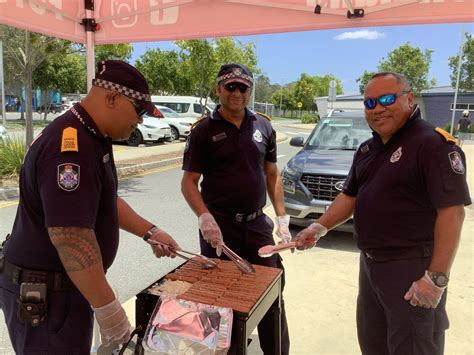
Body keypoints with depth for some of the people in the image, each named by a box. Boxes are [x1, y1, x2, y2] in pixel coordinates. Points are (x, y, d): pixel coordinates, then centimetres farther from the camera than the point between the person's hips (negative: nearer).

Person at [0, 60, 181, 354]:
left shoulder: (93, 139, 7)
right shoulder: (70, 147, -27)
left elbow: (105, 201, 17)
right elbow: (69, 236, -31)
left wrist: (150, 231, 11)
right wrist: (108, 308, -25)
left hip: (65, 284, 10)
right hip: (41, 294, -10)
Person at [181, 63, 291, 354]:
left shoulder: (263, 126, 6)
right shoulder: (204, 130, -5)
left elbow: (272, 174, 12)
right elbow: (189, 182, -6)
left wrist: (282, 218, 7)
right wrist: (205, 218, -22)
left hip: (258, 224, 4)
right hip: (219, 227, -3)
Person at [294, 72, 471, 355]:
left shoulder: (434, 144, -17)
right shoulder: (367, 149, 9)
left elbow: (452, 212, -21)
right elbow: (350, 196, 14)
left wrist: (437, 278, -24)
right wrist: (320, 227, -1)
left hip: (412, 269, -8)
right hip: (370, 264, 8)